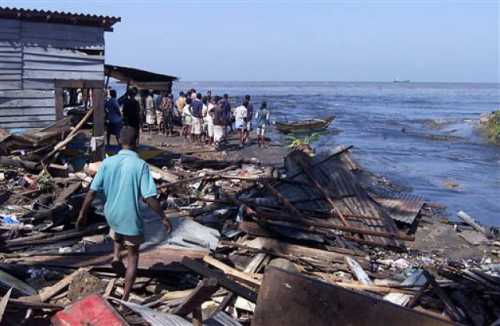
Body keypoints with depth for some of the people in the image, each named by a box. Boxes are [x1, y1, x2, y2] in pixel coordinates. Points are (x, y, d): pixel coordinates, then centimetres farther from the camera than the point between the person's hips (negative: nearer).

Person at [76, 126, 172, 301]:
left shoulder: (107, 162, -7)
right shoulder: (140, 165, -18)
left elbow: (92, 191, -4)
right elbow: (150, 197, -20)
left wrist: (82, 214, 7)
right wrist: (163, 218, -9)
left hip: (111, 215, 4)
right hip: (132, 219, -4)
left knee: (116, 232, 40)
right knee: (133, 256, 14)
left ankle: (116, 256, 18)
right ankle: (125, 298, 13)